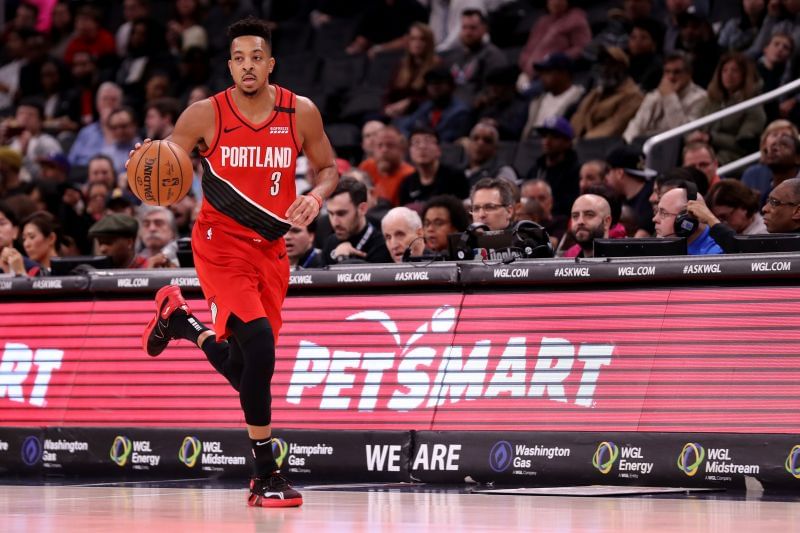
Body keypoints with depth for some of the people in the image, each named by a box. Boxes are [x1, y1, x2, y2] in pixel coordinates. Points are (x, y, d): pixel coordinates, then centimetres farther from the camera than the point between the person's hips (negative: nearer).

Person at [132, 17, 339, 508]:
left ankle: (180, 319, 41)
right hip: (221, 242, -4)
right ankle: (266, 475, -12)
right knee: (259, 344, -23)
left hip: (271, 247, 4)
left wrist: (316, 196, -13)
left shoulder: (301, 113, -4)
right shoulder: (205, 115, -10)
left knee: (244, 370, 9)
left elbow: (328, 166, 9)